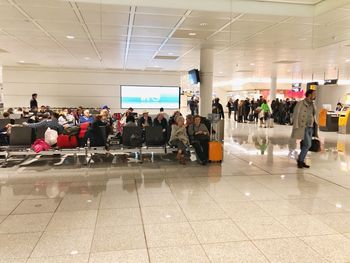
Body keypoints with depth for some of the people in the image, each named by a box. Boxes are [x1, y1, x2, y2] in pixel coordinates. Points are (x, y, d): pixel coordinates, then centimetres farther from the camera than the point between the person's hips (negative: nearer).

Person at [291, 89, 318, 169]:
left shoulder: (312, 104, 12)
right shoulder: (300, 104, -9)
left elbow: (313, 117, 18)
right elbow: (295, 116, -11)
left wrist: (315, 127, 12)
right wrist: (296, 128, -16)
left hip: (310, 128, 7)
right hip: (303, 127, -7)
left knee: (308, 145, 8)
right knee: (307, 144, -12)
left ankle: (301, 161, 18)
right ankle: (300, 160, 2)